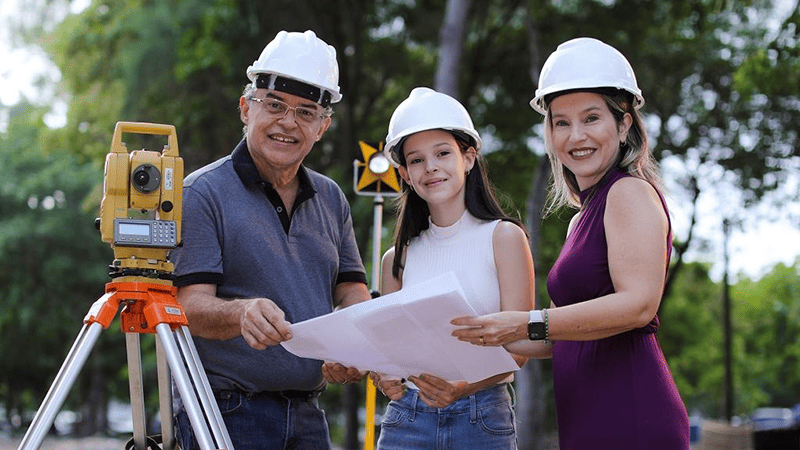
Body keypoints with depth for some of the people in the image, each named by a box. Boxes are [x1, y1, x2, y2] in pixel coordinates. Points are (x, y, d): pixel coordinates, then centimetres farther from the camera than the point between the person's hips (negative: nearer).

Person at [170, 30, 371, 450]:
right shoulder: (202, 194, -7)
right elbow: (190, 306, -14)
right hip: (227, 415, -5)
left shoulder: (331, 199, 12)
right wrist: (242, 314, -36)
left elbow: (352, 292, 11)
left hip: (307, 415, 6)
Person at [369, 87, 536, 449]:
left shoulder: (503, 237, 0)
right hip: (407, 416, 2)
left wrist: (465, 387, -21)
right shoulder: (398, 258, 9)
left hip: (482, 419, -2)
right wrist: (383, 377, -11)